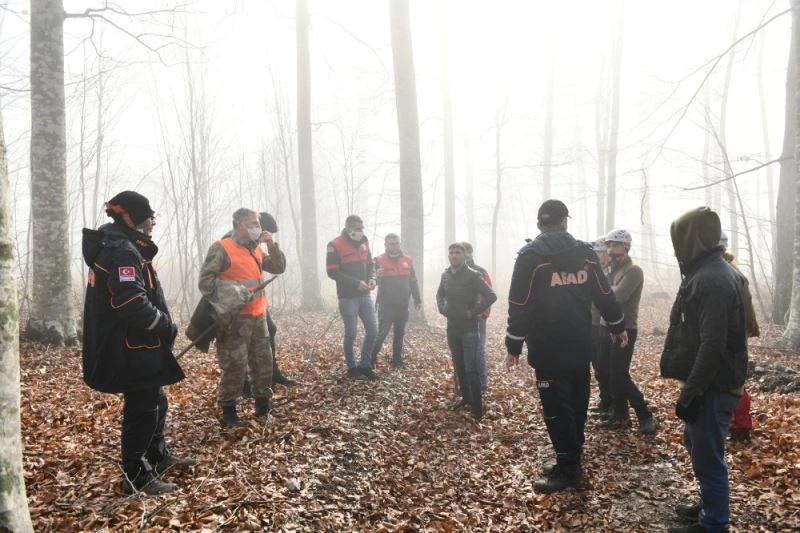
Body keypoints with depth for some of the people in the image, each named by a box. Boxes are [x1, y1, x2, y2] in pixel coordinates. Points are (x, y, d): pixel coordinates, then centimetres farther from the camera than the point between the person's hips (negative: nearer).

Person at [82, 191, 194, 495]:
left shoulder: (121, 247, 15)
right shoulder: (122, 251, -20)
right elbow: (132, 302, -30)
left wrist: (161, 327, 13)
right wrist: (167, 327, -18)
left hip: (136, 346, 11)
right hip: (133, 349, -11)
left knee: (155, 401, 22)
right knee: (142, 409, -1)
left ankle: (158, 456, 38)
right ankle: (136, 478, 10)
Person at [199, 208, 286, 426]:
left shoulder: (255, 249, 15)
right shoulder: (221, 248, -9)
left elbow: (279, 268, 13)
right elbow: (205, 280, -14)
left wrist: (272, 246, -1)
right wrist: (225, 301, -20)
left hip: (257, 316, 8)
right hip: (234, 318, -8)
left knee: (263, 361, 13)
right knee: (234, 365, -5)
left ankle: (262, 404, 25)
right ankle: (228, 410, 8)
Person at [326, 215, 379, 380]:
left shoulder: (363, 243, 10)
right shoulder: (335, 245, -11)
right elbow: (332, 272, -14)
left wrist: (372, 278, -4)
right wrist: (356, 283, -19)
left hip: (365, 295, 6)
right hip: (348, 297, -6)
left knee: (373, 330, 6)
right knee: (351, 334, 1)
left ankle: (365, 365, 19)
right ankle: (352, 368, 16)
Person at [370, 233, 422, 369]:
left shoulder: (408, 260, 7)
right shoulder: (379, 260, -5)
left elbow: (413, 281, 14)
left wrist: (417, 299, 14)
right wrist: (376, 276, -30)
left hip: (403, 304, 4)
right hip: (386, 304, -4)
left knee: (400, 333, 10)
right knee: (382, 332, -10)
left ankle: (397, 360, 18)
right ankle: (371, 358, 1)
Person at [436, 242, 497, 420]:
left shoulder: (473, 276, -14)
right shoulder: (445, 275, 4)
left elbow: (491, 296, -20)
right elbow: (440, 294, 22)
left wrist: (474, 312, -17)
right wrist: (442, 308, 6)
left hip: (469, 329, -6)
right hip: (452, 328, 6)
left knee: (471, 369, -5)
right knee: (459, 366, 14)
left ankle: (477, 407, 3)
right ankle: (466, 398, 29)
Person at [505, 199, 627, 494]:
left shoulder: (531, 255, -11)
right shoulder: (585, 252, 4)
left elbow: (520, 305, -13)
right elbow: (604, 294, 11)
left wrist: (514, 346, -6)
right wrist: (618, 326, 25)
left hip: (548, 349, -6)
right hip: (581, 346, 6)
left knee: (556, 408, 1)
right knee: (576, 404, 15)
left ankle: (568, 469, 6)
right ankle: (570, 462, 26)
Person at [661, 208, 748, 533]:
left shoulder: (712, 279, -23)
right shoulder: (709, 272, 10)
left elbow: (712, 345, -27)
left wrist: (690, 393, -22)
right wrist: (690, 387, 18)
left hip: (712, 387, -10)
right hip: (709, 383, 10)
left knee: (707, 456, 3)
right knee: (696, 444, 23)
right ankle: (709, 505, 39)